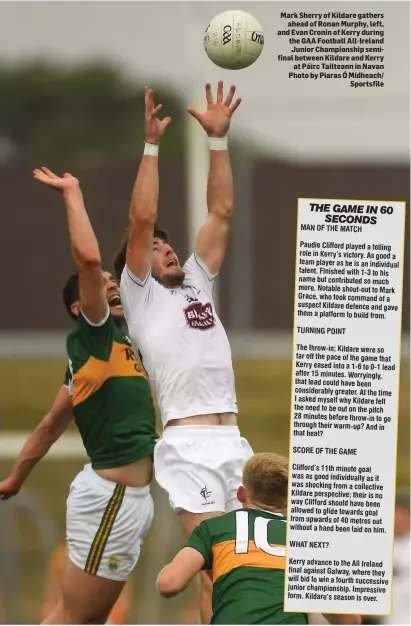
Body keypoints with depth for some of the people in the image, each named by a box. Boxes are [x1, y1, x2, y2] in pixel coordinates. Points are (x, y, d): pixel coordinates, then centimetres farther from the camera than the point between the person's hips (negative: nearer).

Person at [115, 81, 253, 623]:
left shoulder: (197, 283, 23)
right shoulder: (140, 294, 8)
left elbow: (221, 212, 19)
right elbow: (142, 219, -4)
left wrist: (219, 138, 13)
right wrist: (152, 144, -6)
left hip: (234, 441, 6)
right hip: (188, 444, -6)